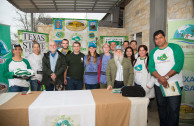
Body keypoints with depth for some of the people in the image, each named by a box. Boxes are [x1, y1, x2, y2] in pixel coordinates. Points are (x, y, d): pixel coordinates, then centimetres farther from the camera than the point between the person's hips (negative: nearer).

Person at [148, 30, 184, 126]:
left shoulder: (175, 47, -2)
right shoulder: (153, 52, 9)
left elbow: (179, 64, -14)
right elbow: (151, 67, 0)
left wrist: (166, 77, -20)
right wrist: (160, 78, -17)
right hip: (159, 85, 4)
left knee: (174, 109, -1)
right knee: (161, 107, 15)